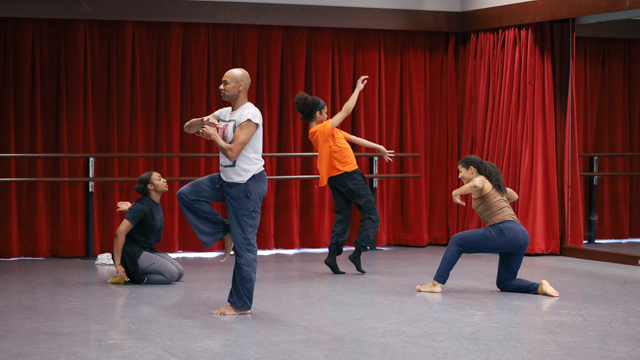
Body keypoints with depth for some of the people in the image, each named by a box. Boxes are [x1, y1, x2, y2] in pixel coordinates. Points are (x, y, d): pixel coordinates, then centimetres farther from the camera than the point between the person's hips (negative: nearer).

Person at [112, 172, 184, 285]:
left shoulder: (155, 204, 5)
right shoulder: (142, 207, -21)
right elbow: (120, 233, -27)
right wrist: (118, 264, -28)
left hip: (148, 250, 10)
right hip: (133, 253, -10)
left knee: (179, 273, 3)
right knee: (171, 274, -20)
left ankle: (133, 274, 8)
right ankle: (129, 277, -12)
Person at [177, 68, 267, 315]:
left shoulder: (250, 115, -18)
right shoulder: (223, 114, 9)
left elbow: (232, 152, -25)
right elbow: (187, 128, 12)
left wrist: (213, 135, -8)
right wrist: (203, 122, -10)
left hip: (247, 185, -9)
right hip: (226, 180, 9)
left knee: (244, 245, -3)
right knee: (186, 195, 6)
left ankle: (241, 304, 4)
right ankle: (225, 232, 11)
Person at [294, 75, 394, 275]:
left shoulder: (321, 132, 11)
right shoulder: (323, 130, -16)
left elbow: (351, 138, 11)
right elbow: (346, 110, -15)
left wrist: (378, 148, 16)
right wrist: (358, 89, -5)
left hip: (336, 178, 9)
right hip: (349, 175, -9)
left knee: (342, 217, 11)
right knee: (371, 213, -1)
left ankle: (333, 255, 1)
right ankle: (357, 252, -8)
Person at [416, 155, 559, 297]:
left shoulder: (480, 180, 2)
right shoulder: (492, 184, 26)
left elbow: (476, 184, -26)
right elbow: (514, 196, 43)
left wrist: (456, 192, -11)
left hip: (504, 232, -9)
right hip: (521, 235, 9)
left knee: (457, 241, 3)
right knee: (504, 283, 17)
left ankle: (436, 284, -1)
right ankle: (540, 287, -4)